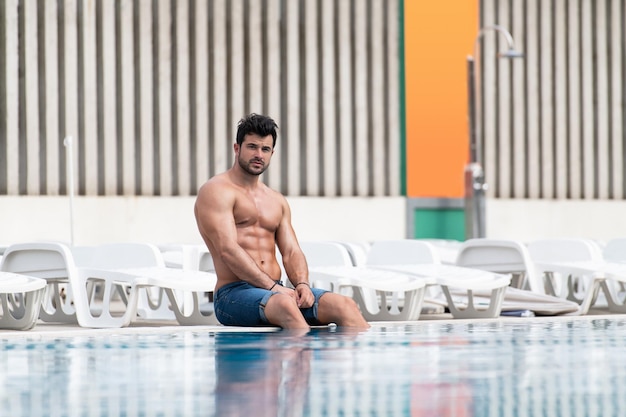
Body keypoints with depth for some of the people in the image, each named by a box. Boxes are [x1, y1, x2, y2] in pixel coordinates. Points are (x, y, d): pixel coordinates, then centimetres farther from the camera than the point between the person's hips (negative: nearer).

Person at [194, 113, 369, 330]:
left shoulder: (277, 200, 23)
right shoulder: (216, 191, -1)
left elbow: (291, 252, 16)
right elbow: (227, 250, -13)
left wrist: (302, 284, -8)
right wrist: (272, 286, -21)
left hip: (276, 291, 7)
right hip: (234, 294, -7)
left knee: (345, 304, -16)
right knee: (285, 305, -39)